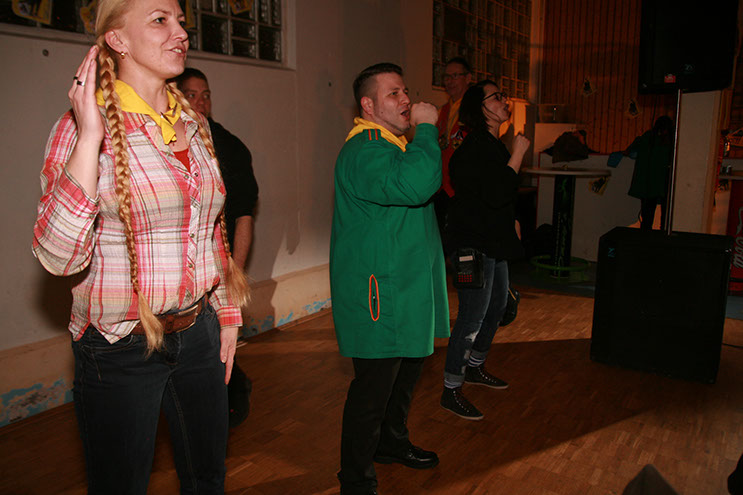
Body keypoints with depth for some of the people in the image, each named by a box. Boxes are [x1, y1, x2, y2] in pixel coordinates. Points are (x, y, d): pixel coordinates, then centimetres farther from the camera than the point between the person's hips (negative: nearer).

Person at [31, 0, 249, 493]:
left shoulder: (193, 123, 6)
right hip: (121, 348, -5)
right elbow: (59, 254, -22)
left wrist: (228, 315, 12)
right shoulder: (86, 125, -12)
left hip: (198, 333, 6)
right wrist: (90, 138, -26)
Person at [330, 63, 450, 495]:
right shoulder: (364, 150, -18)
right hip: (379, 295, -11)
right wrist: (427, 129, -25)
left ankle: (393, 443, 45)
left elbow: (423, 190, 31)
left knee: (407, 368, 23)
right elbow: (414, 185, -36)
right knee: (374, 386, -1)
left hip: (407, 288, 11)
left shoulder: (394, 145, 18)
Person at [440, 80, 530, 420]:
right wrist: (518, 154, -19)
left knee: (497, 306, 21)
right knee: (472, 319, -5)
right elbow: (496, 195, -28)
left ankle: (475, 367, 40)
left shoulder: (492, 145, 14)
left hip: (493, 243, 11)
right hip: (473, 245, -11)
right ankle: (451, 390, 9)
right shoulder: (474, 148, -19)